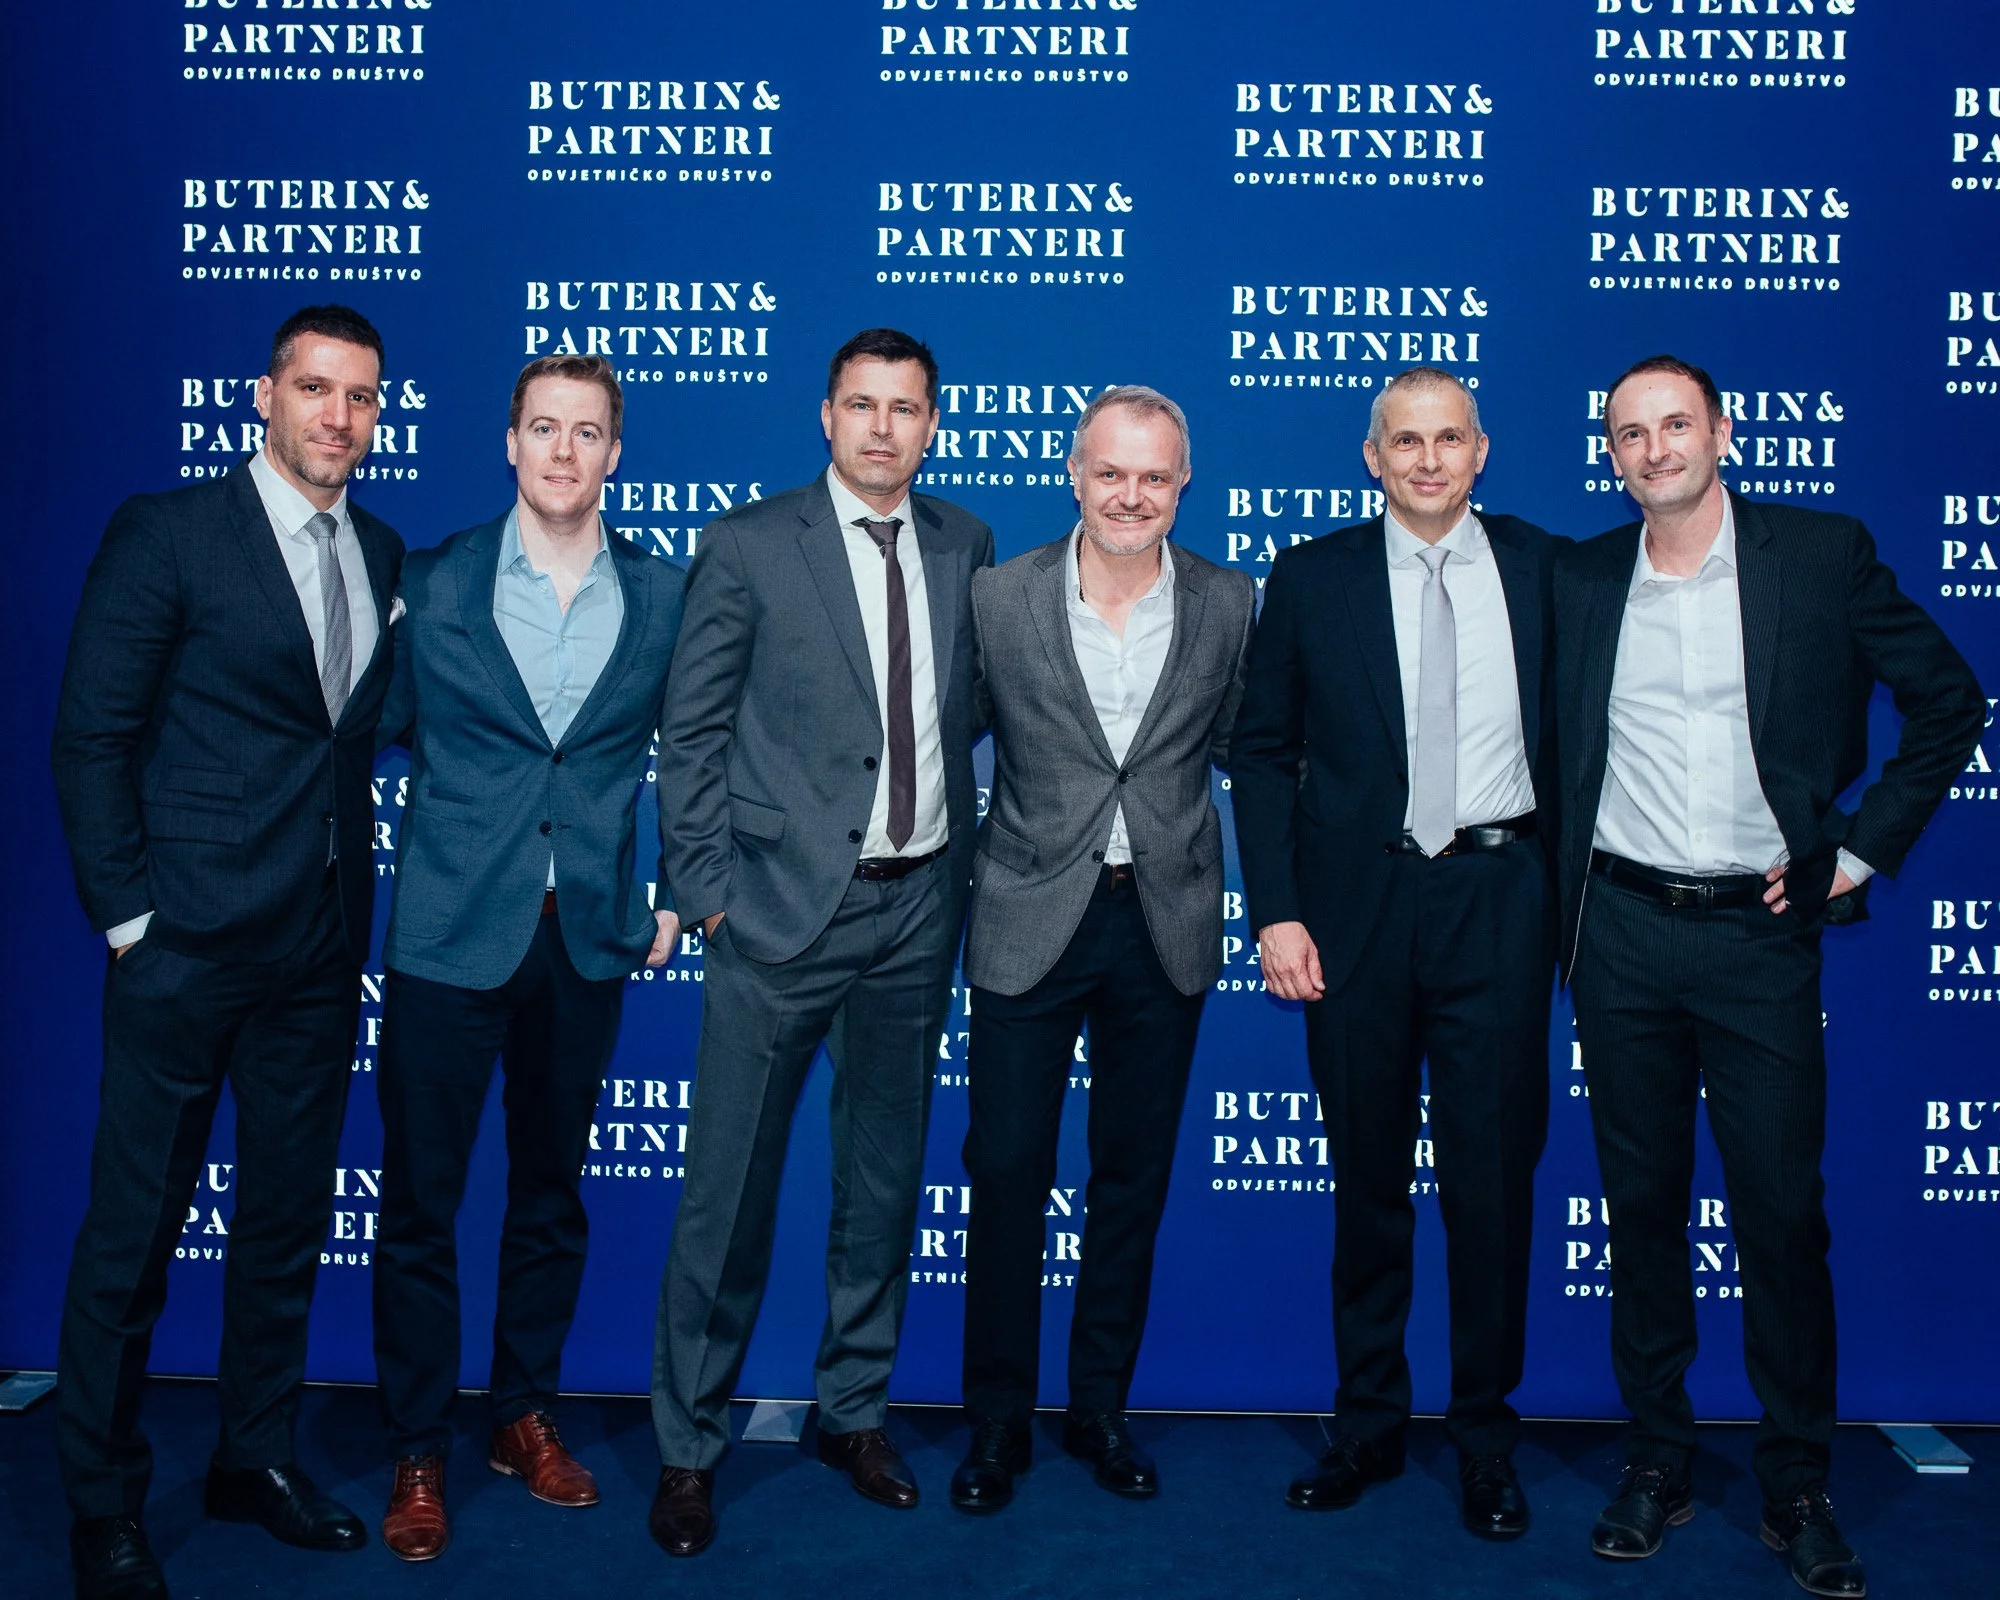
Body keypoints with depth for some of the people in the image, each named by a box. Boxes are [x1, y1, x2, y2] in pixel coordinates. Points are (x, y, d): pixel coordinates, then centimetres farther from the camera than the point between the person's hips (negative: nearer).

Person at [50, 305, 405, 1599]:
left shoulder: (387, 556, 11)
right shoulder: (167, 533, -4)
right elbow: (93, 737, -6)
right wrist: (127, 913, -10)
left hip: (322, 948, 5)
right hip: (192, 937, -5)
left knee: (291, 1212, 15)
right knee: (135, 1224, 5)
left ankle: (258, 1457, 32)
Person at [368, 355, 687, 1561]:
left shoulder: (662, 596, 3)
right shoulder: (434, 582, -2)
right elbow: (389, 728, 5)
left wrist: (675, 893, 7)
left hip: (589, 936, 2)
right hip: (451, 931, -1)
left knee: (553, 1191, 14)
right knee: (422, 1199, 5)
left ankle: (528, 1416, 31)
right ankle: (419, 1451, 21)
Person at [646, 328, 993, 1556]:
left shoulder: (966, 547, 8)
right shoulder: (750, 544, -3)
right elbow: (692, 730, -2)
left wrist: (970, 846, 6)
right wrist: (707, 889, -7)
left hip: (919, 907, 4)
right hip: (787, 905, -4)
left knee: (887, 1176, 14)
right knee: (730, 1187, 2)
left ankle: (857, 1409, 32)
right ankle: (690, 1446, 19)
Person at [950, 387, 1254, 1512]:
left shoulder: (1230, 605, 1)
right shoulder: (1000, 599, -3)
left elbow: (1245, 749, 10)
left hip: (1167, 922, 2)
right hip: (1032, 920, -1)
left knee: (1135, 1175, 12)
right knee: (1008, 1173, 4)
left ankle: (1103, 1408, 30)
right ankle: (1000, 1422, 22)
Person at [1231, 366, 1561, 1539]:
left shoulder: (1542, 565, 7)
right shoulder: (1312, 579, 4)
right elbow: (1264, 751, 4)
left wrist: (1571, 885, 2)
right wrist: (1275, 910, -4)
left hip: (1499, 898, 0)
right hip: (1359, 904, 0)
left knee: (1495, 1171, 4)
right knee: (1369, 1176, 9)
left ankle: (1487, 1435, 21)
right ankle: (1369, 1423, 25)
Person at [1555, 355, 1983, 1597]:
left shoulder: (1824, 555, 0)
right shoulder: (1580, 580, 6)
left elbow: (1949, 700, 6)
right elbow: (1548, 742, 16)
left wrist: (1863, 847, 1)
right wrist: (1560, 886, 6)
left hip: (1761, 934, -2)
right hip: (1623, 933, 2)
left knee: (1784, 1212, 2)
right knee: (1643, 1202, 9)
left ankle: (1799, 1484, 19)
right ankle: (1658, 1458, 23)